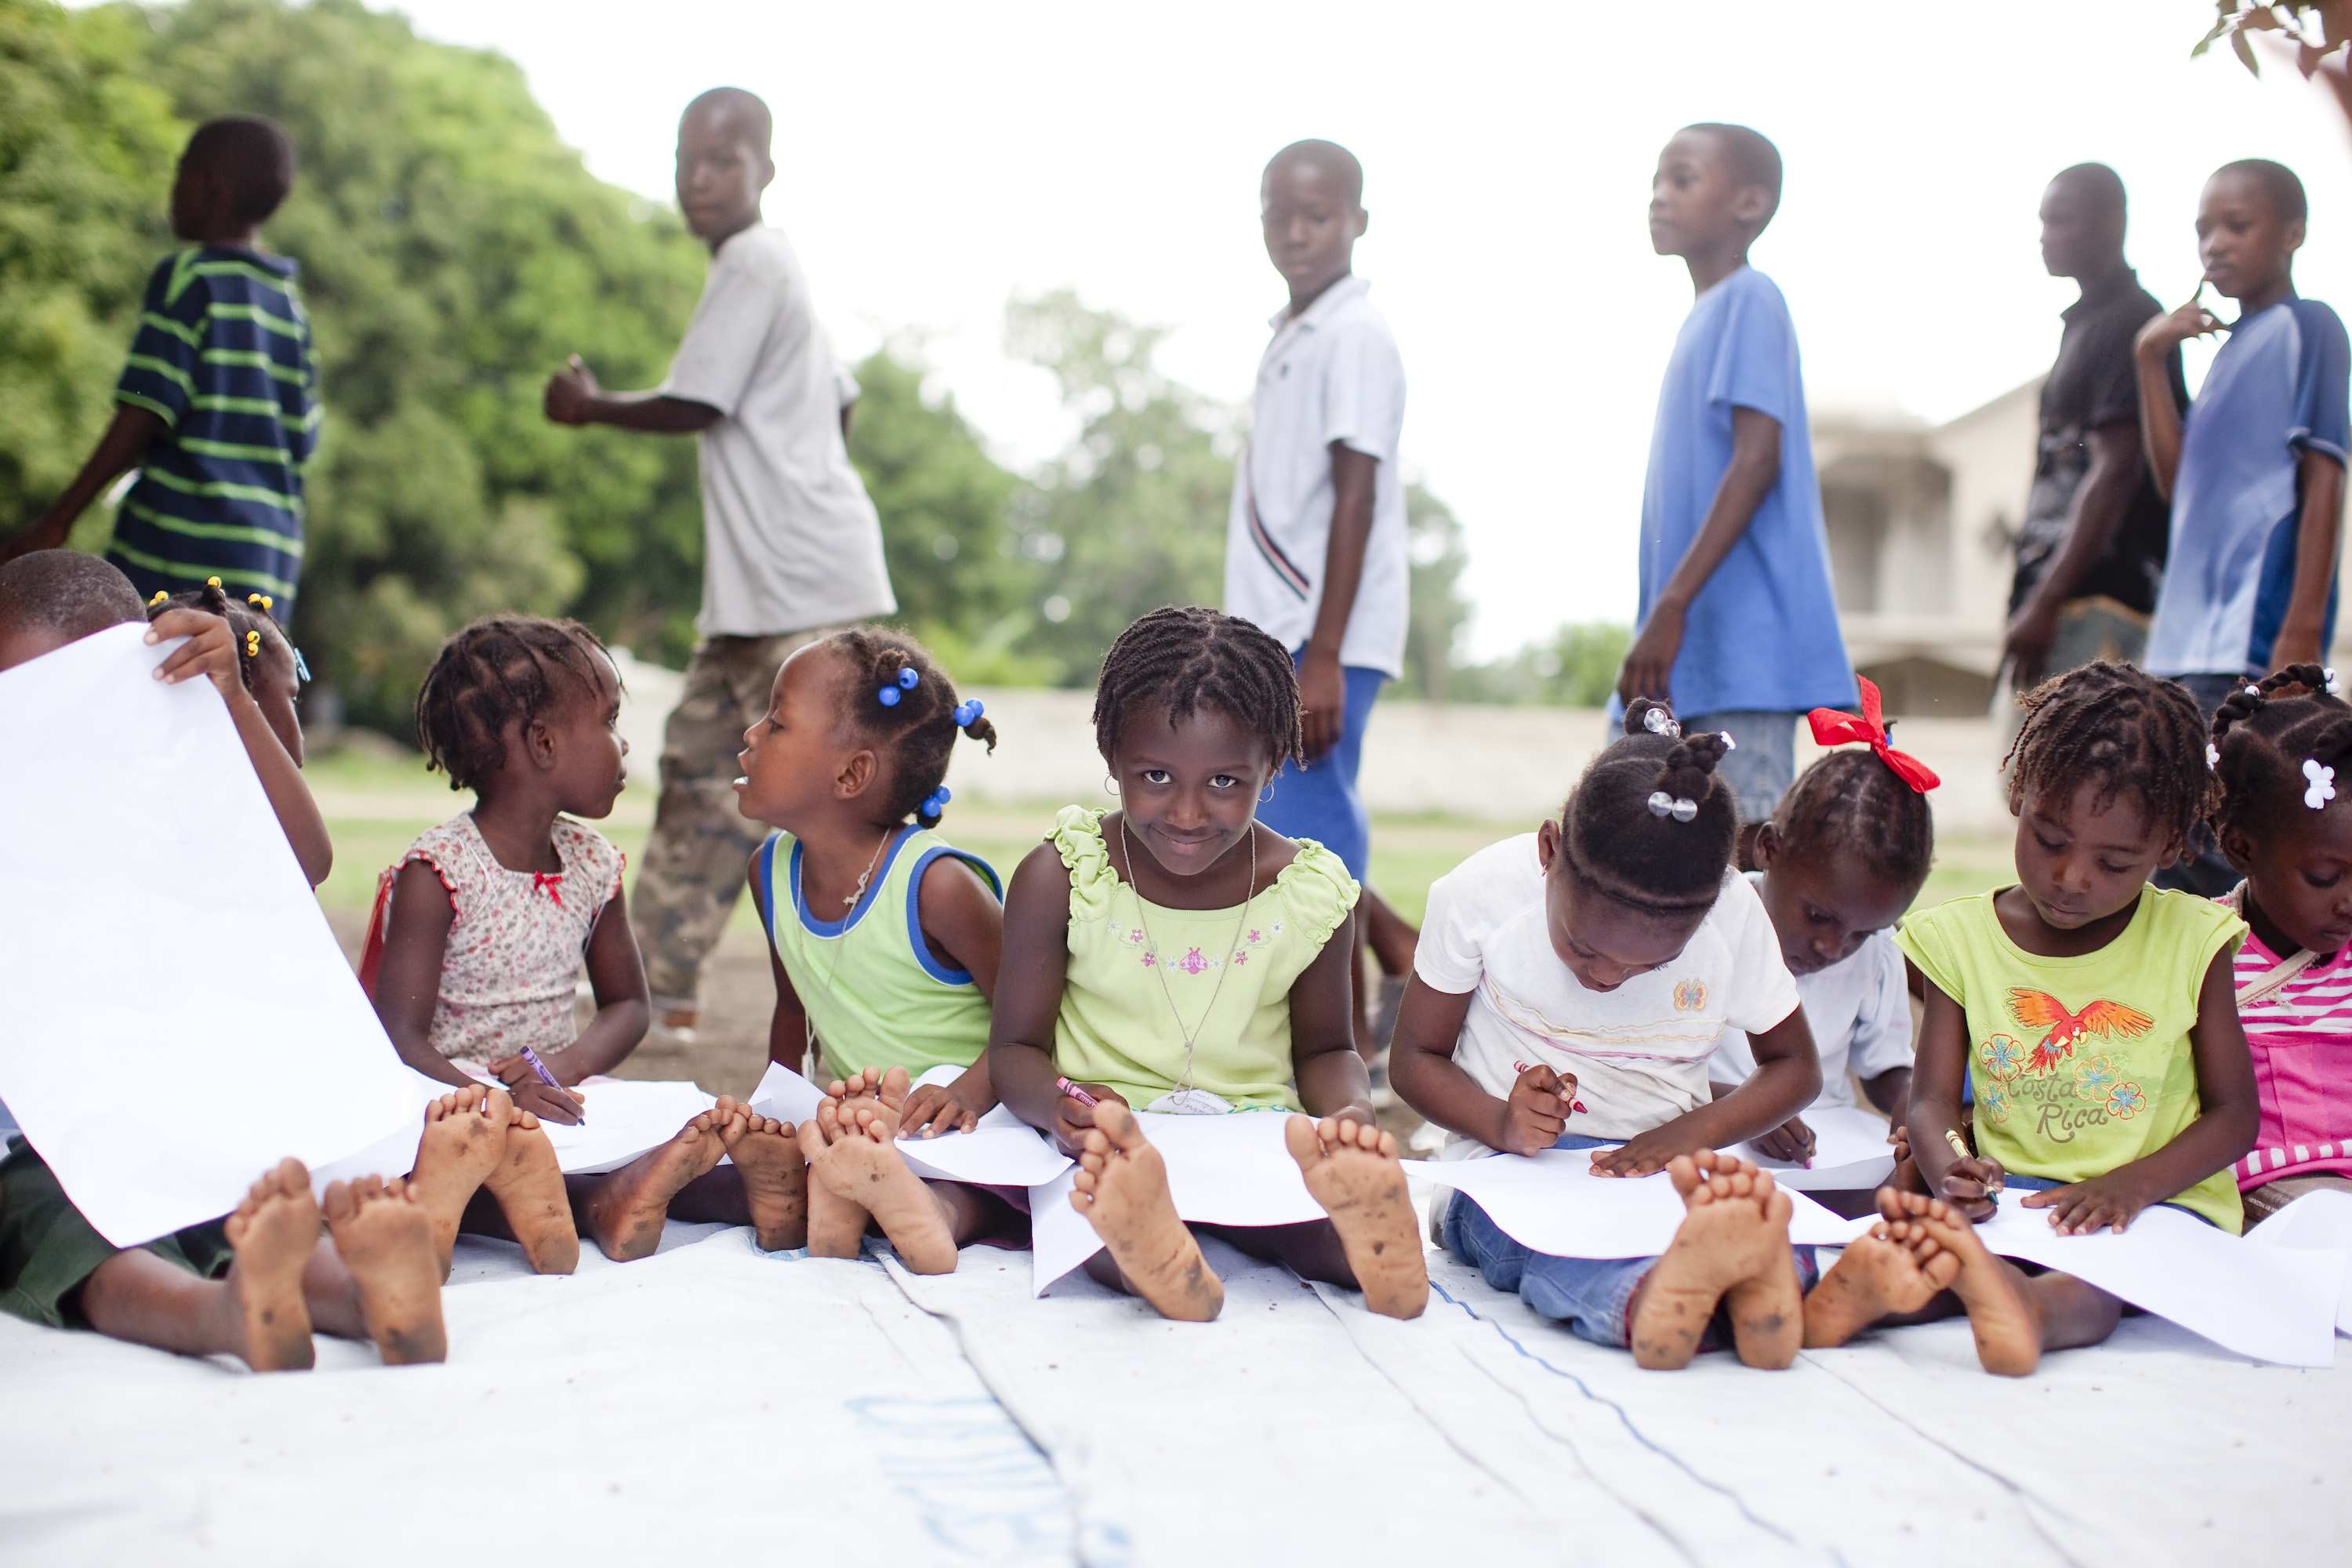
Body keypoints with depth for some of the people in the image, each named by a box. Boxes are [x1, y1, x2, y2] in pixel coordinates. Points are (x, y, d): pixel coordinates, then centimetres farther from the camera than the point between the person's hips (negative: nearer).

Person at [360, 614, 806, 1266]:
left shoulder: (592, 864, 9)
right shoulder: (436, 872, -10)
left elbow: (627, 1004, 16)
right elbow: (398, 1040, -16)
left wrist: (571, 1064, -7)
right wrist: (492, 1098, -34)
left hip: (560, 1112, 5)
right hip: (458, 1110, -5)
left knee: (709, 1131, -19)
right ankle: (603, 1202, -55)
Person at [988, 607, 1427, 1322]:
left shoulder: (1311, 894, 3)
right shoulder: (1058, 879, -2)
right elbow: (1016, 1047, 1)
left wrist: (1350, 1111, -8)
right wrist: (1058, 1104, -23)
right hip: (1105, 1149, -1)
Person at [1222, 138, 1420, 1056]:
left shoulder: (1356, 336, -9)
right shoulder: (1286, 337, 17)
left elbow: (1355, 497, -16)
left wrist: (1323, 658, -21)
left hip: (1325, 635, -9)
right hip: (1271, 632, 9)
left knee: (1310, 832, -7)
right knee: (1284, 827, 12)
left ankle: (1348, 1047, 3)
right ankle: (1403, 952, 26)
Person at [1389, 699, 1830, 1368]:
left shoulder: (1733, 913, -4)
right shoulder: (1481, 893, -9)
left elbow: (1795, 1067, 8)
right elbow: (1414, 1058, 1)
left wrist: (1695, 1133, -13)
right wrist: (1502, 1123, -21)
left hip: (1663, 1172, 2)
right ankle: (1649, 1297, -71)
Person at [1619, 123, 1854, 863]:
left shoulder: (1750, 301, -7)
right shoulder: (1705, 316, 20)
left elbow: (1757, 461, -17)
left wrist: (1671, 605, -22)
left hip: (1742, 634, -9)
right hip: (1698, 644, 9)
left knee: (1748, 843, -9)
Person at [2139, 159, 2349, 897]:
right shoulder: (2232, 344, 21)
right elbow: (2178, 478, 13)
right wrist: (2150, 361, 6)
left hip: (2257, 638, -9)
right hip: (2194, 641, 9)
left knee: (2221, 847, -12)